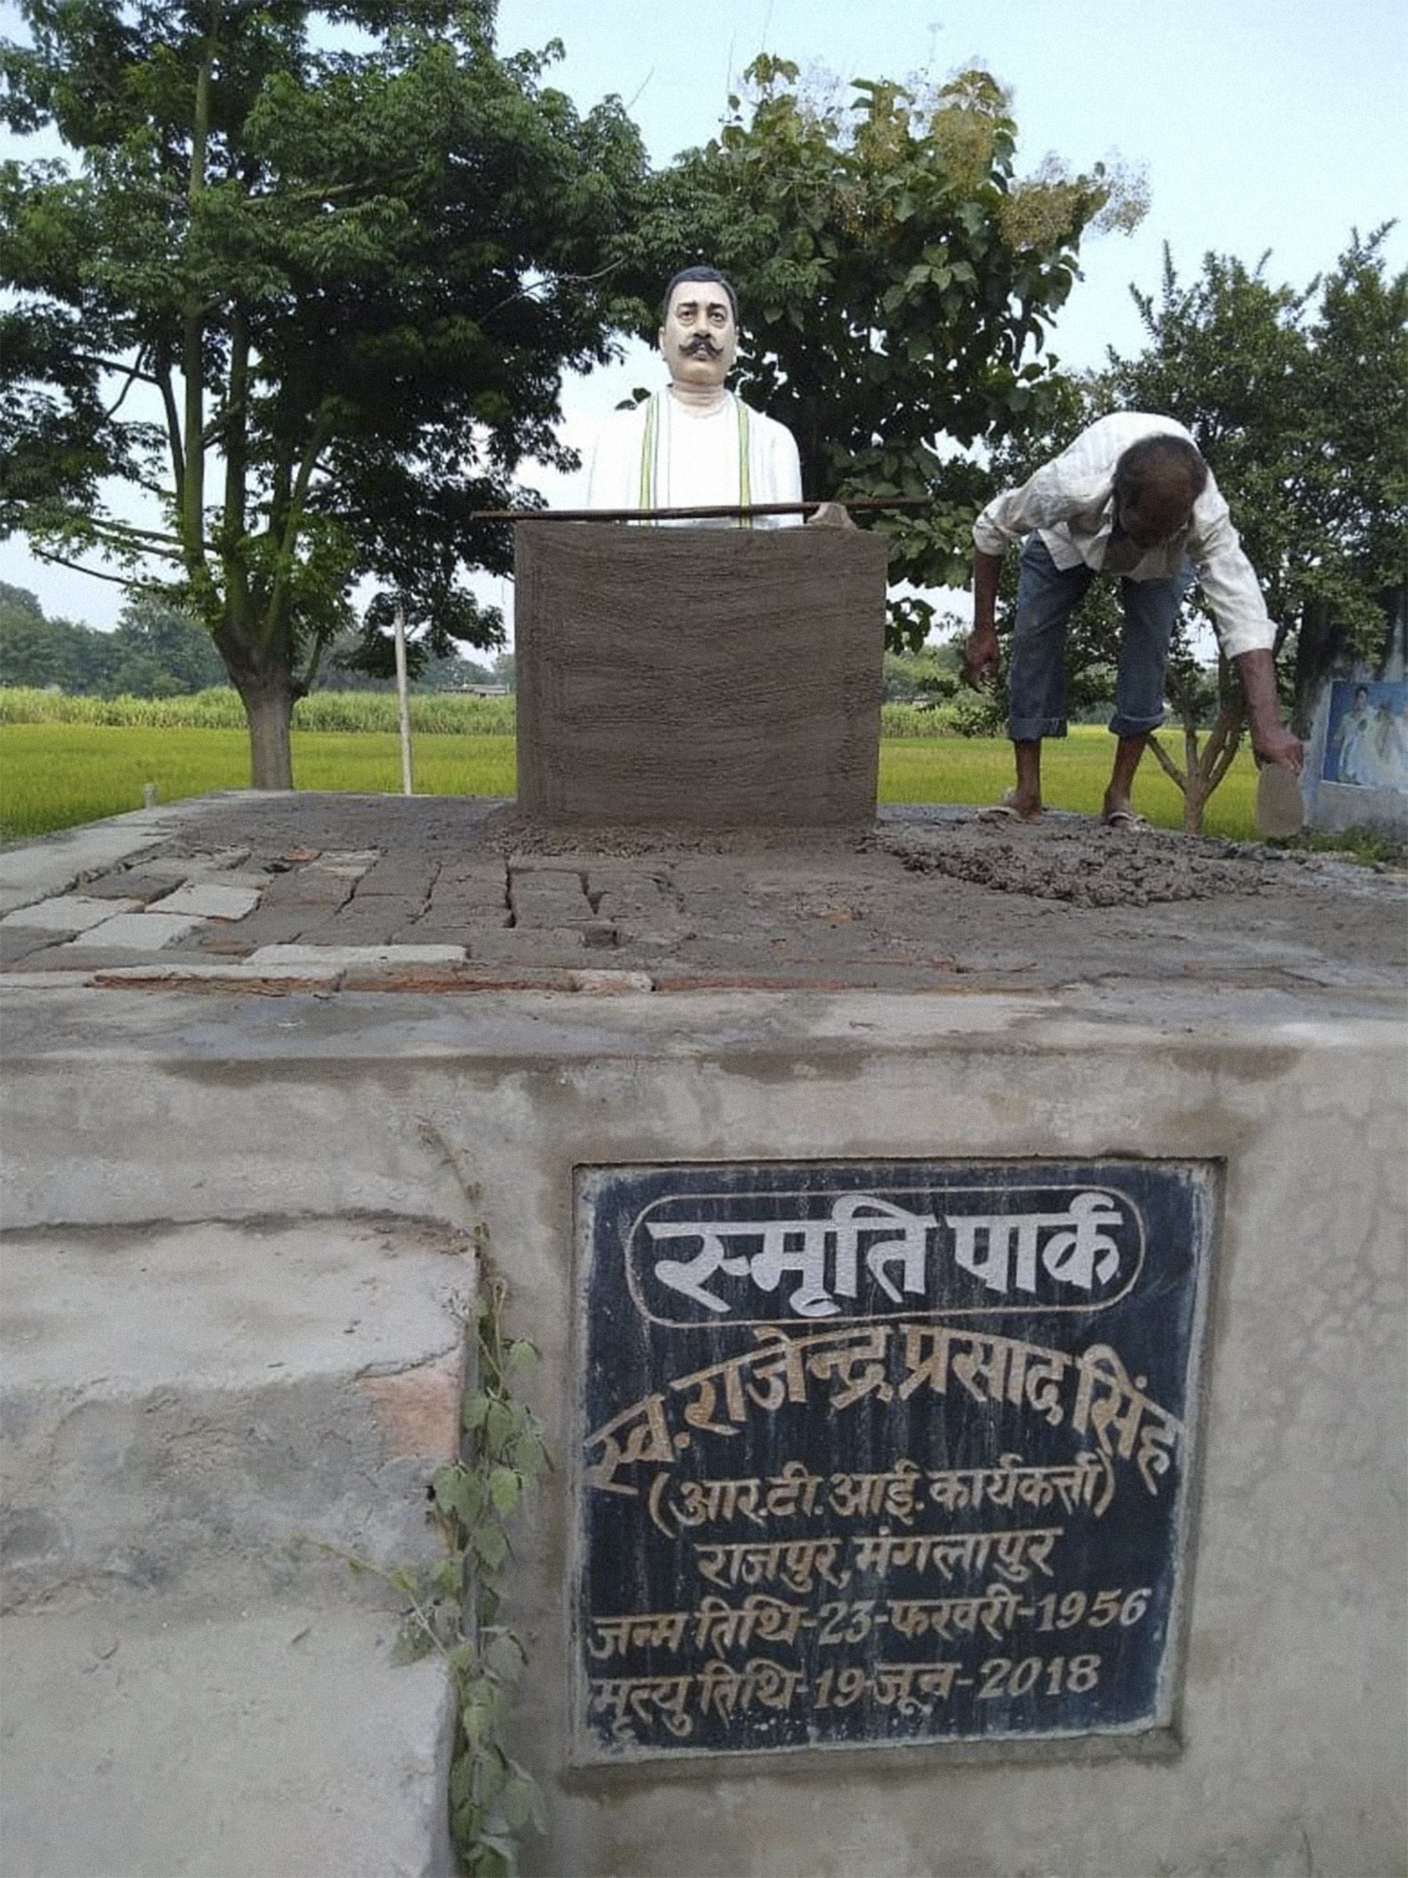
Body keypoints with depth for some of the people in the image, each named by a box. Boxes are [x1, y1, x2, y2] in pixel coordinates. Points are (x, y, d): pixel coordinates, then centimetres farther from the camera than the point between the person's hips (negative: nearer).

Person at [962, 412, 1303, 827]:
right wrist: (982, 631, -22)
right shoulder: (1068, 486, -45)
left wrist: (1268, 725, -62)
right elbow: (992, 529, -25)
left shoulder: (1208, 517, -43)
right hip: (1070, 533, 0)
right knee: (1032, 631, -15)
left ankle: (1119, 794, -11)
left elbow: (1244, 615, -50)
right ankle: (1027, 791, -8)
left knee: (1151, 639, -20)